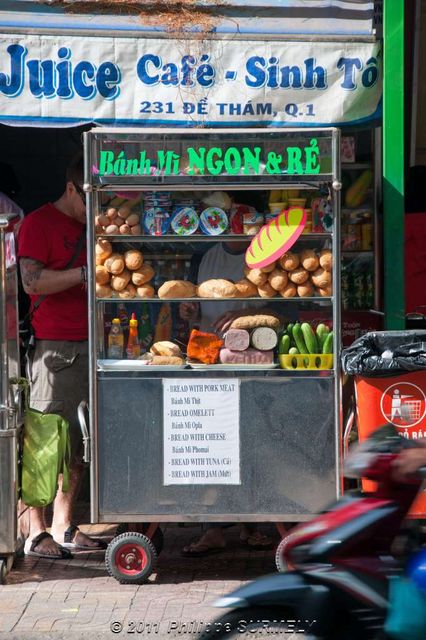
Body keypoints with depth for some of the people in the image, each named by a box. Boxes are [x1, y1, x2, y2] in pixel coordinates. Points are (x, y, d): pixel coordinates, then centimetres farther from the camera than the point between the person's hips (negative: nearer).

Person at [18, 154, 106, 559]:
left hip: (89, 343, 7)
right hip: (53, 346, -7)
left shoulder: (91, 227, 21)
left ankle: (63, 526, 15)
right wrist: (83, 274, -17)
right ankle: (36, 533, -2)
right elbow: (32, 282, -13)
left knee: (79, 442, 8)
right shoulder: (39, 223, -2)